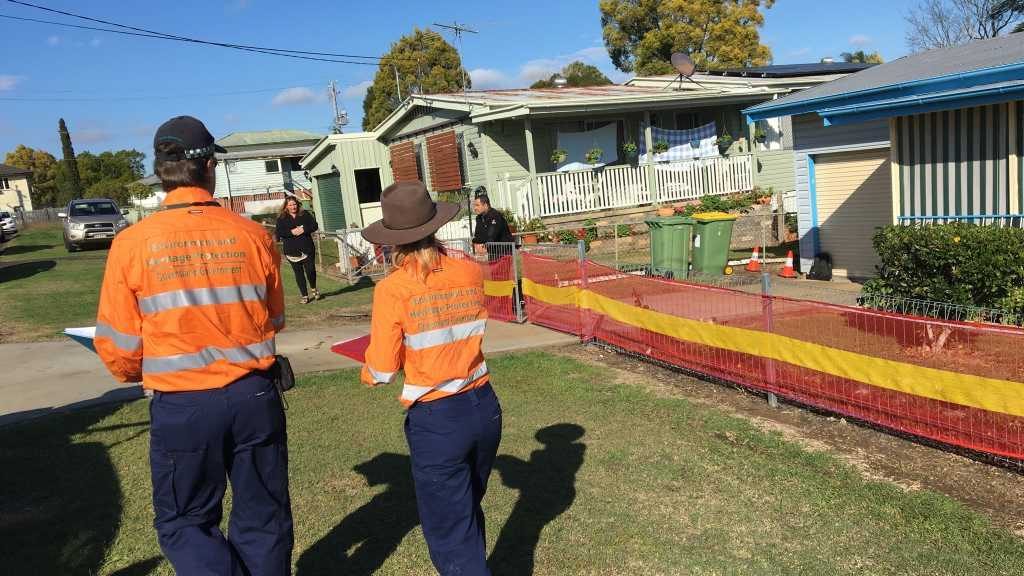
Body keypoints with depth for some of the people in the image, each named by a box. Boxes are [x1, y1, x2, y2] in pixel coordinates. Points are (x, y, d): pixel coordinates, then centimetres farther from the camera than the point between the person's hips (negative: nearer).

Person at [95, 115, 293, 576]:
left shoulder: (132, 243, -9)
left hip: (181, 405, -1)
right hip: (253, 397, 2)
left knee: (184, 522, 19)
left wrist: (138, 374, 21)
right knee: (262, 519, 18)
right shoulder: (253, 235, -6)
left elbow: (118, 347, -2)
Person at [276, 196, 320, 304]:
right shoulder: (281, 218, 6)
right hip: (292, 250, 1)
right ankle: (304, 296, 13)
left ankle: (313, 289, 23)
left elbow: (314, 226, 0)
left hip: (307, 249, 0)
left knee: (310, 270, -6)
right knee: (298, 273, 4)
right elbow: (279, 232, -5)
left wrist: (303, 230, -15)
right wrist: (292, 232, -18)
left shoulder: (305, 214, 7)